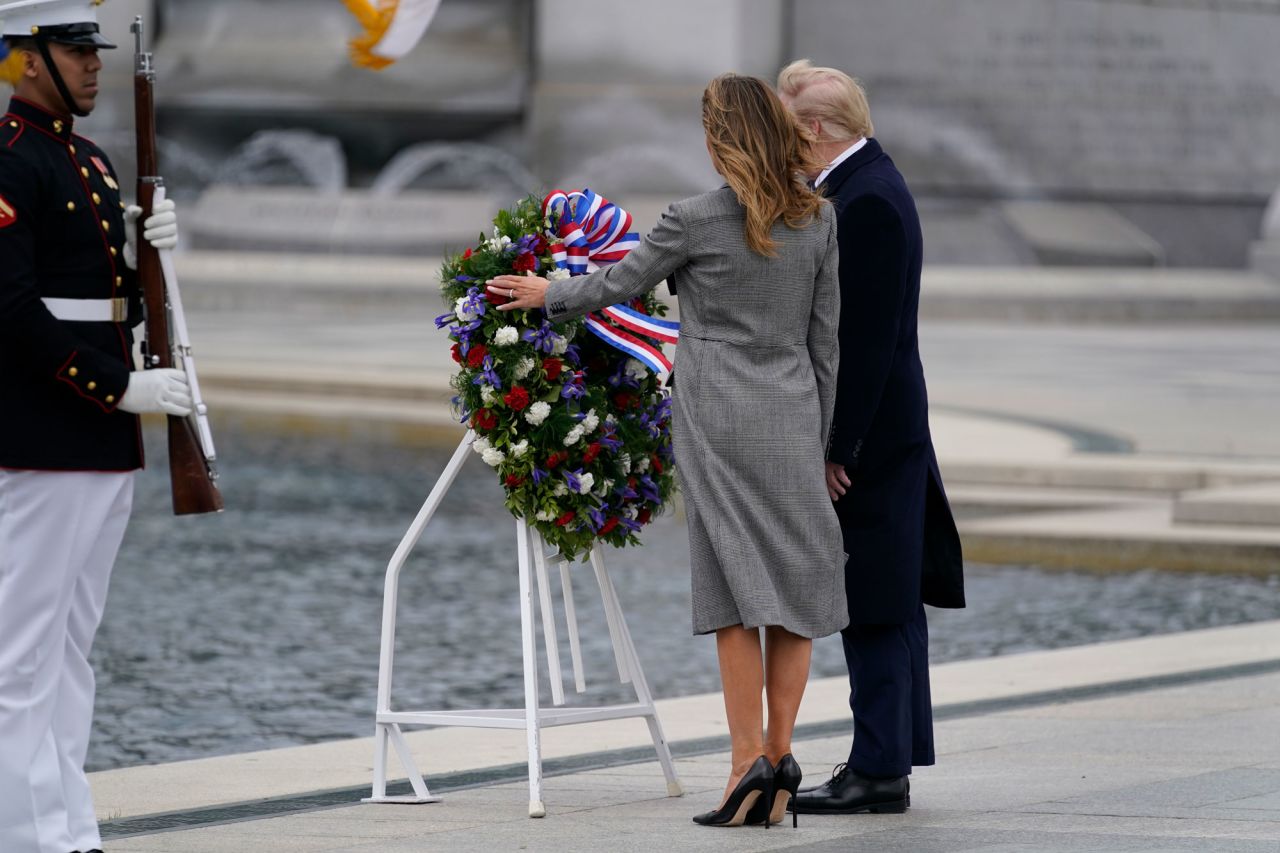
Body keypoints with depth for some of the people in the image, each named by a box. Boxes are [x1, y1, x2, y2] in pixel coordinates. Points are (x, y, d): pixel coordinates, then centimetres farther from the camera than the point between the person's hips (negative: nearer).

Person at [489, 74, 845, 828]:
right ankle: (780, 754, 1)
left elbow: (617, 285, 4)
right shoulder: (818, 220, 4)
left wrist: (546, 294, 22)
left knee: (735, 592, -3)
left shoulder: (697, 220, -8)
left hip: (718, 416, -3)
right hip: (792, 412, 3)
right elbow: (825, 336, 8)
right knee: (795, 587, 6)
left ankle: (750, 758, -9)